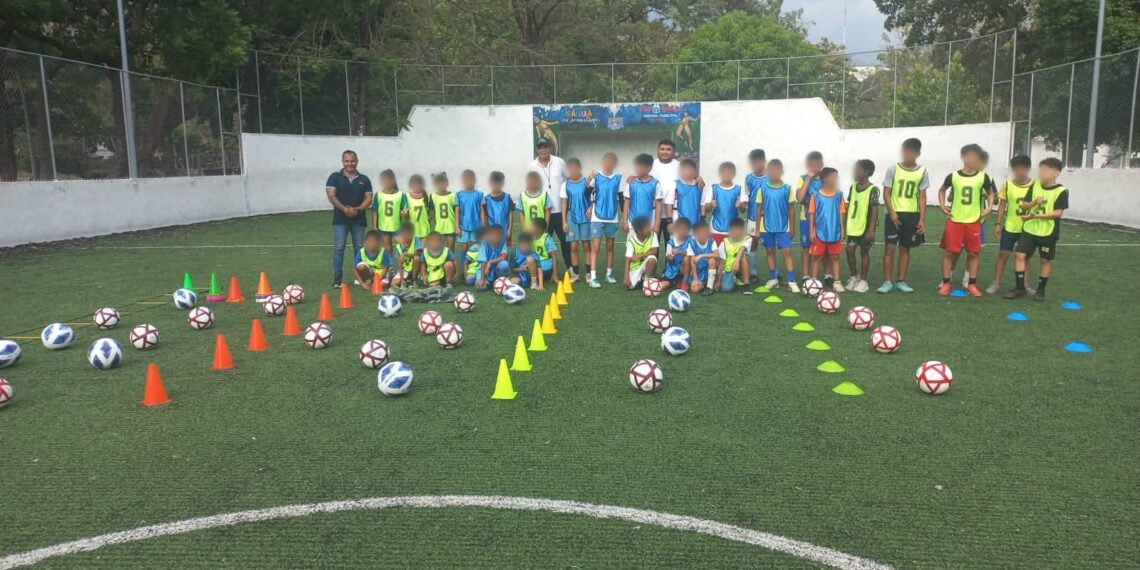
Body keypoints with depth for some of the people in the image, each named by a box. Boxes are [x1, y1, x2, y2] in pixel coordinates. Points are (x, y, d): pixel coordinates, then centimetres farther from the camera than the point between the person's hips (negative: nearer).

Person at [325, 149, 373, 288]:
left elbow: (368, 199, 4)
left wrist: (357, 209, -14)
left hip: (359, 219, 2)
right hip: (340, 219, -2)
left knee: (359, 248, 7)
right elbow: (331, 196, -6)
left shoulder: (364, 179, 9)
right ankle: (337, 279, -3)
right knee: (339, 248, -5)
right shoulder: (335, 177, 3)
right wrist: (345, 209, -18)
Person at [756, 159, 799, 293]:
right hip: (767, 227, 1)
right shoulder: (763, 188, -2)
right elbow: (759, 209, 3)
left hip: (783, 227, -1)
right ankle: (773, 279, 21)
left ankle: (792, 281, -4)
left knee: (787, 252, -5)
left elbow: (791, 209, 2)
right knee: (770, 252, 10)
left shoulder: (788, 188, -4)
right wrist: (757, 229, 3)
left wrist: (792, 228, 3)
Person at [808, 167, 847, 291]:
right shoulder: (816, 195, -7)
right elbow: (812, 214, -3)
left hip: (835, 233, 2)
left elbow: (841, 214, 6)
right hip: (820, 233, -2)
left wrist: (842, 230, 6)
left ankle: (836, 282, 17)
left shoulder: (839, 195, 0)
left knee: (835, 257, 9)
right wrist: (812, 231, -4)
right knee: (817, 257, 7)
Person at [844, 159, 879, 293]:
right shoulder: (853, 187, 7)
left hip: (865, 227, -5)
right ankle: (854, 276, 23)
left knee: (864, 252, 4)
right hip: (852, 226, 5)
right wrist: (844, 223, 13)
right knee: (849, 251, 5)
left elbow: (875, 209, -14)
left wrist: (871, 229, -18)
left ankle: (863, 281, 14)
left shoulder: (872, 189, -12)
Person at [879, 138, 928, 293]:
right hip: (894, 214, -2)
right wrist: (892, 212, -14)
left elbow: (922, 196, 4)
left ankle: (901, 281, 15)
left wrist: (922, 219, -2)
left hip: (912, 215, 2)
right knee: (889, 247, -4)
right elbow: (886, 193, -3)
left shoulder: (922, 172, 1)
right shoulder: (893, 169, -4)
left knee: (905, 248, 8)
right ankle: (888, 281, 2)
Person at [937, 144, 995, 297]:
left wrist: (989, 207, 1)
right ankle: (946, 283, 11)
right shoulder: (953, 176, -2)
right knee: (949, 252, 1)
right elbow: (942, 190, 16)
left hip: (974, 222, 1)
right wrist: (942, 206, 4)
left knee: (973, 253, 5)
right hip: (954, 220, -1)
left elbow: (990, 193, 16)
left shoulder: (983, 177, -1)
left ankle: (972, 284, 15)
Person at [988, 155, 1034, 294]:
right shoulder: (1007, 185, -4)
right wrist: (998, 224, -2)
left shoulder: (1034, 185, -6)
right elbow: (1002, 205, 2)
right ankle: (996, 283, 8)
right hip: (1009, 227, 0)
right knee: (1003, 254, 2)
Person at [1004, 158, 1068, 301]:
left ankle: (1041, 290, 20)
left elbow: (1058, 213, -16)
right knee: (1020, 255, -4)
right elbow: (1024, 206, 3)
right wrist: (1034, 203, -18)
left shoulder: (1061, 191, -10)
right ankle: (1020, 288, 4)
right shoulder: (1034, 185, 3)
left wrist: (1037, 215, -24)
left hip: (1048, 232, -3)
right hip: (1029, 229, 4)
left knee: (1045, 260, 8)